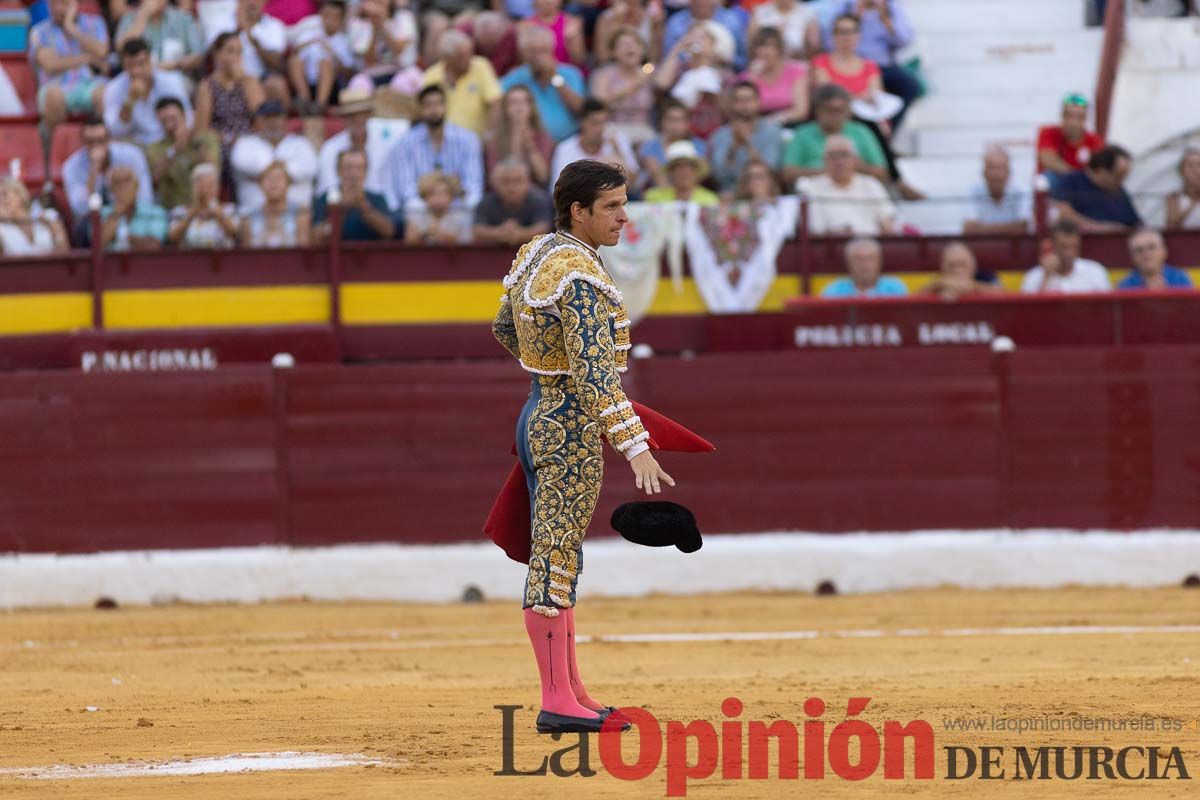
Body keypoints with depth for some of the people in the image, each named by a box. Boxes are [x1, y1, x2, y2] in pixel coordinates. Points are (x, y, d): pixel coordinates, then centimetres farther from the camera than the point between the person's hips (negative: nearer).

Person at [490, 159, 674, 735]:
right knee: (555, 561, -9)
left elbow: (504, 328, 25)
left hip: (537, 415, 10)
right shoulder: (581, 275, -21)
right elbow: (592, 372, -29)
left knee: (557, 558, 14)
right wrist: (635, 446, -33)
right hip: (572, 427, -10)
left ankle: (570, 694, 21)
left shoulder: (534, 255, 9)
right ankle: (558, 704, -8)